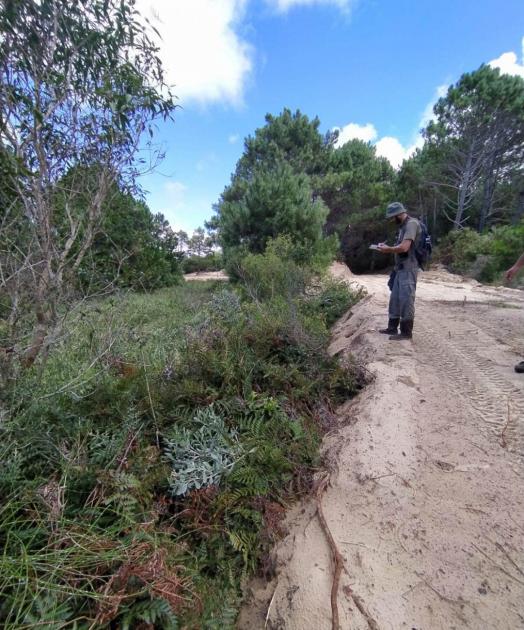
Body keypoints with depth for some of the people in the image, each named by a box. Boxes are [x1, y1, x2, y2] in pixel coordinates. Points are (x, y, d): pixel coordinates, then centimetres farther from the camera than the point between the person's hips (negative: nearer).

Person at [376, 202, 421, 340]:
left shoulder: (411, 223, -12)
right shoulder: (404, 225, 18)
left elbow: (404, 247, -21)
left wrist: (387, 249, -9)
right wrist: (387, 248, 3)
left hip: (408, 269, -10)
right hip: (401, 268, 10)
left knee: (406, 299, -6)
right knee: (395, 298, 13)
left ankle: (406, 331, 1)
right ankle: (392, 327, 23)